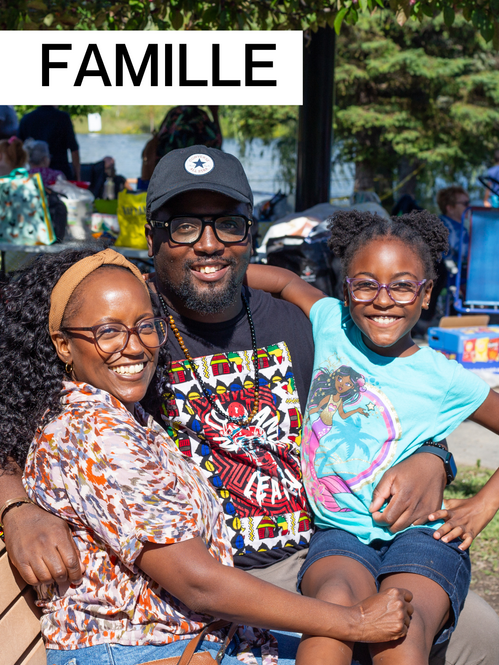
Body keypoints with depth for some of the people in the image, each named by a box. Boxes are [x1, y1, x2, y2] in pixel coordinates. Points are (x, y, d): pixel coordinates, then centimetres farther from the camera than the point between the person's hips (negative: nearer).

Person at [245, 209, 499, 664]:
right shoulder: (331, 324, 5)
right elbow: (286, 281, 21)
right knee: (337, 597, -34)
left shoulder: (446, 381, -1)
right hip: (338, 533, 2)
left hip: (419, 537, -1)